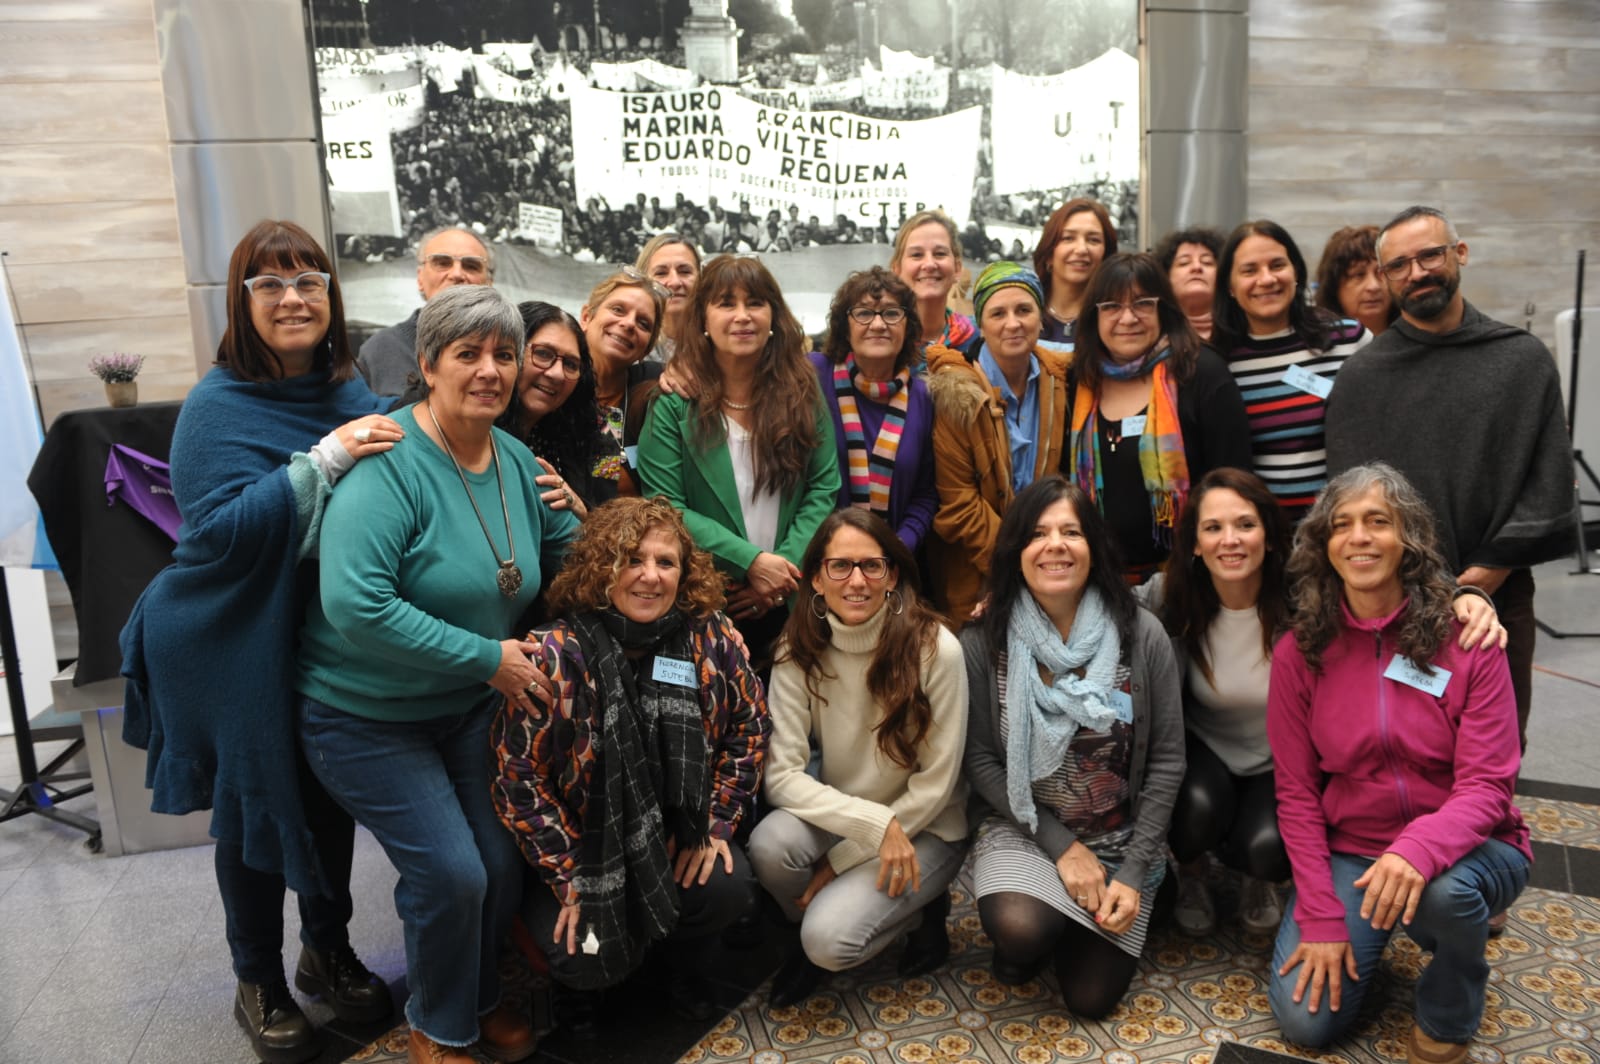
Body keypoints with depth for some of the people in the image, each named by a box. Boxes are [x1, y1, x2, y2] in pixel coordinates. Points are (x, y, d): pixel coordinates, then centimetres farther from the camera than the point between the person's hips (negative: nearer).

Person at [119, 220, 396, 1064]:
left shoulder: (351, 393, 2)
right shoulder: (219, 406, -15)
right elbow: (218, 529, -25)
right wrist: (322, 461, -30)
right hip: (240, 652, -4)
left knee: (332, 797, 16)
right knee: (255, 812, 11)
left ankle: (329, 953, 40)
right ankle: (260, 984, 34)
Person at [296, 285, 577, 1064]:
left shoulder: (517, 460, -2)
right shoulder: (389, 463, -24)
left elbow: (567, 549, 13)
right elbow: (355, 606, -34)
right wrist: (488, 657, -28)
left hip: (471, 705, 6)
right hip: (367, 716, -6)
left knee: (503, 864, 7)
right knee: (450, 873, -10)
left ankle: (480, 997, 38)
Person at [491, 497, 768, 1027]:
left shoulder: (711, 638, -12)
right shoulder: (554, 655, -22)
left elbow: (750, 726, 0)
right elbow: (517, 775, -16)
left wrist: (717, 823, -6)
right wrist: (570, 877, -14)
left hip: (676, 834, 3)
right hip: (580, 844, -2)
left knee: (729, 889, -21)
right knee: (595, 961, -19)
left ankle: (677, 954, 16)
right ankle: (579, 975, 23)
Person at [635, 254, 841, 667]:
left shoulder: (803, 393, 4)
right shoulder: (674, 400, -5)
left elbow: (823, 490, 0)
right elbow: (663, 506, -10)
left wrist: (786, 568, -13)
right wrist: (750, 562, -18)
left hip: (792, 604, 2)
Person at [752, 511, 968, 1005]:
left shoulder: (935, 649, -19)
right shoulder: (799, 650, -11)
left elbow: (936, 784, -15)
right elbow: (782, 775, -15)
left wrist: (841, 861, -14)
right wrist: (875, 824, -27)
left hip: (923, 829, -3)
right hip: (836, 816, 3)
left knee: (828, 938, -25)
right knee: (770, 843, -29)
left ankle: (919, 908, 6)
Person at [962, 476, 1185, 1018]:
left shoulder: (1142, 635, -10)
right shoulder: (983, 643, -11)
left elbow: (1166, 760, -5)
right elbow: (980, 760, -7)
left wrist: (1135, 871, -9)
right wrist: (1061, 845, -13)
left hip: (1120, 838, 1)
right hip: (1022, 830, -1)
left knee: (1091, 998, -6)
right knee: (1021, 929, -30)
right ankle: (1020, 941, 9)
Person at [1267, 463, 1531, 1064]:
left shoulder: (1467, 641, -11)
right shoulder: (1299, 654, -7)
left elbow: (1488, 787, -15)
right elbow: (1296, 793, -4)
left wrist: (1420, 849, -36)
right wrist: (1321, 915, -12)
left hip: (1463, 849, -1)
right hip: (1348, 852, 1)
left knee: (1445, 890, -37)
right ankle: (1374, 937, 19)